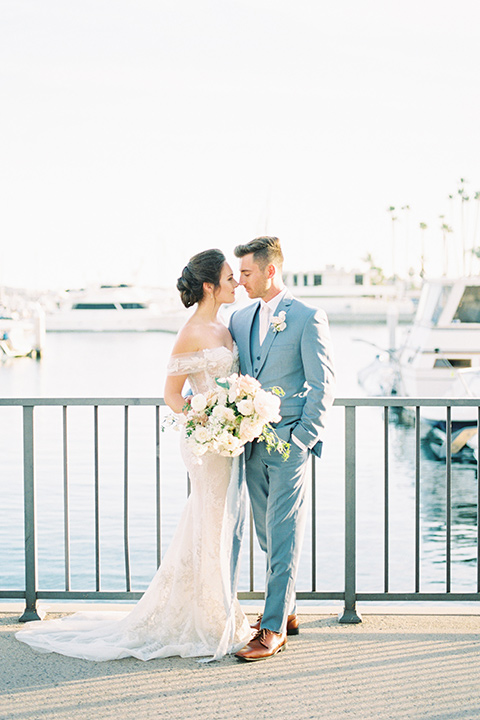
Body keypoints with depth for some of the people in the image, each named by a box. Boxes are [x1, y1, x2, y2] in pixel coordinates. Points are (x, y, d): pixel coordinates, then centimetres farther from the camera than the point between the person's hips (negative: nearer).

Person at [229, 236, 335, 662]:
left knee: (283, 535, -5)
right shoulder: (240, 320, 12)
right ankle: (285, 611, 26)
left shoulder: (307, 319, -7)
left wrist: (303, 437, -11)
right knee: (268, 534, 13)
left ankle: (273, 629, -3)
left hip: (288, 441, -6)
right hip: (251, 443, 6)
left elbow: (323, 383, -7)